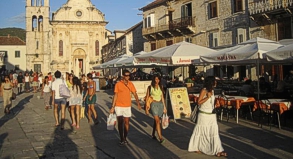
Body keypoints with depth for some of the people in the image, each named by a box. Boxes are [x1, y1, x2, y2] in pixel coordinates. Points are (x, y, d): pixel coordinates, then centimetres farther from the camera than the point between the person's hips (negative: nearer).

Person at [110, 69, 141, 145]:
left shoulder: (131, 84, 3)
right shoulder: (118, 84, -6)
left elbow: (135, 94, 4)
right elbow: (115, 96, -4)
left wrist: (138, 104, -7)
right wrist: (112, 107, -7)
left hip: (127, 106, 3)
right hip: (119, 106, -3)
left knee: (126, 122, 8)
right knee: (120, 122, -1)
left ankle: (125, 138, 22)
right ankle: (121, 139, 8)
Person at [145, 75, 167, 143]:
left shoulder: (161, 87, 10)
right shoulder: (150, 87, -2)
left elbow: (162, 97, 14)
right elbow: (147, 97, 1)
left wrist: (164, 106, 11)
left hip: (160, 104, 4)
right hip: (154, 104, -4)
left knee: (156, 120, 14)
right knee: (157, 120, -15)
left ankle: (153, 134, 30)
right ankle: (160, 137, -19)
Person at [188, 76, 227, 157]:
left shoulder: (212, 90, 8)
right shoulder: (204, 90, -13)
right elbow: (199, 102, -15)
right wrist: (207, 97, -22)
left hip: (212, 115, 6)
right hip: (204, 114, -6)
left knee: (214, 132, 1)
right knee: (200, 131, 7)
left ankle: (218, 150, 2)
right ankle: (196, 147, 26)